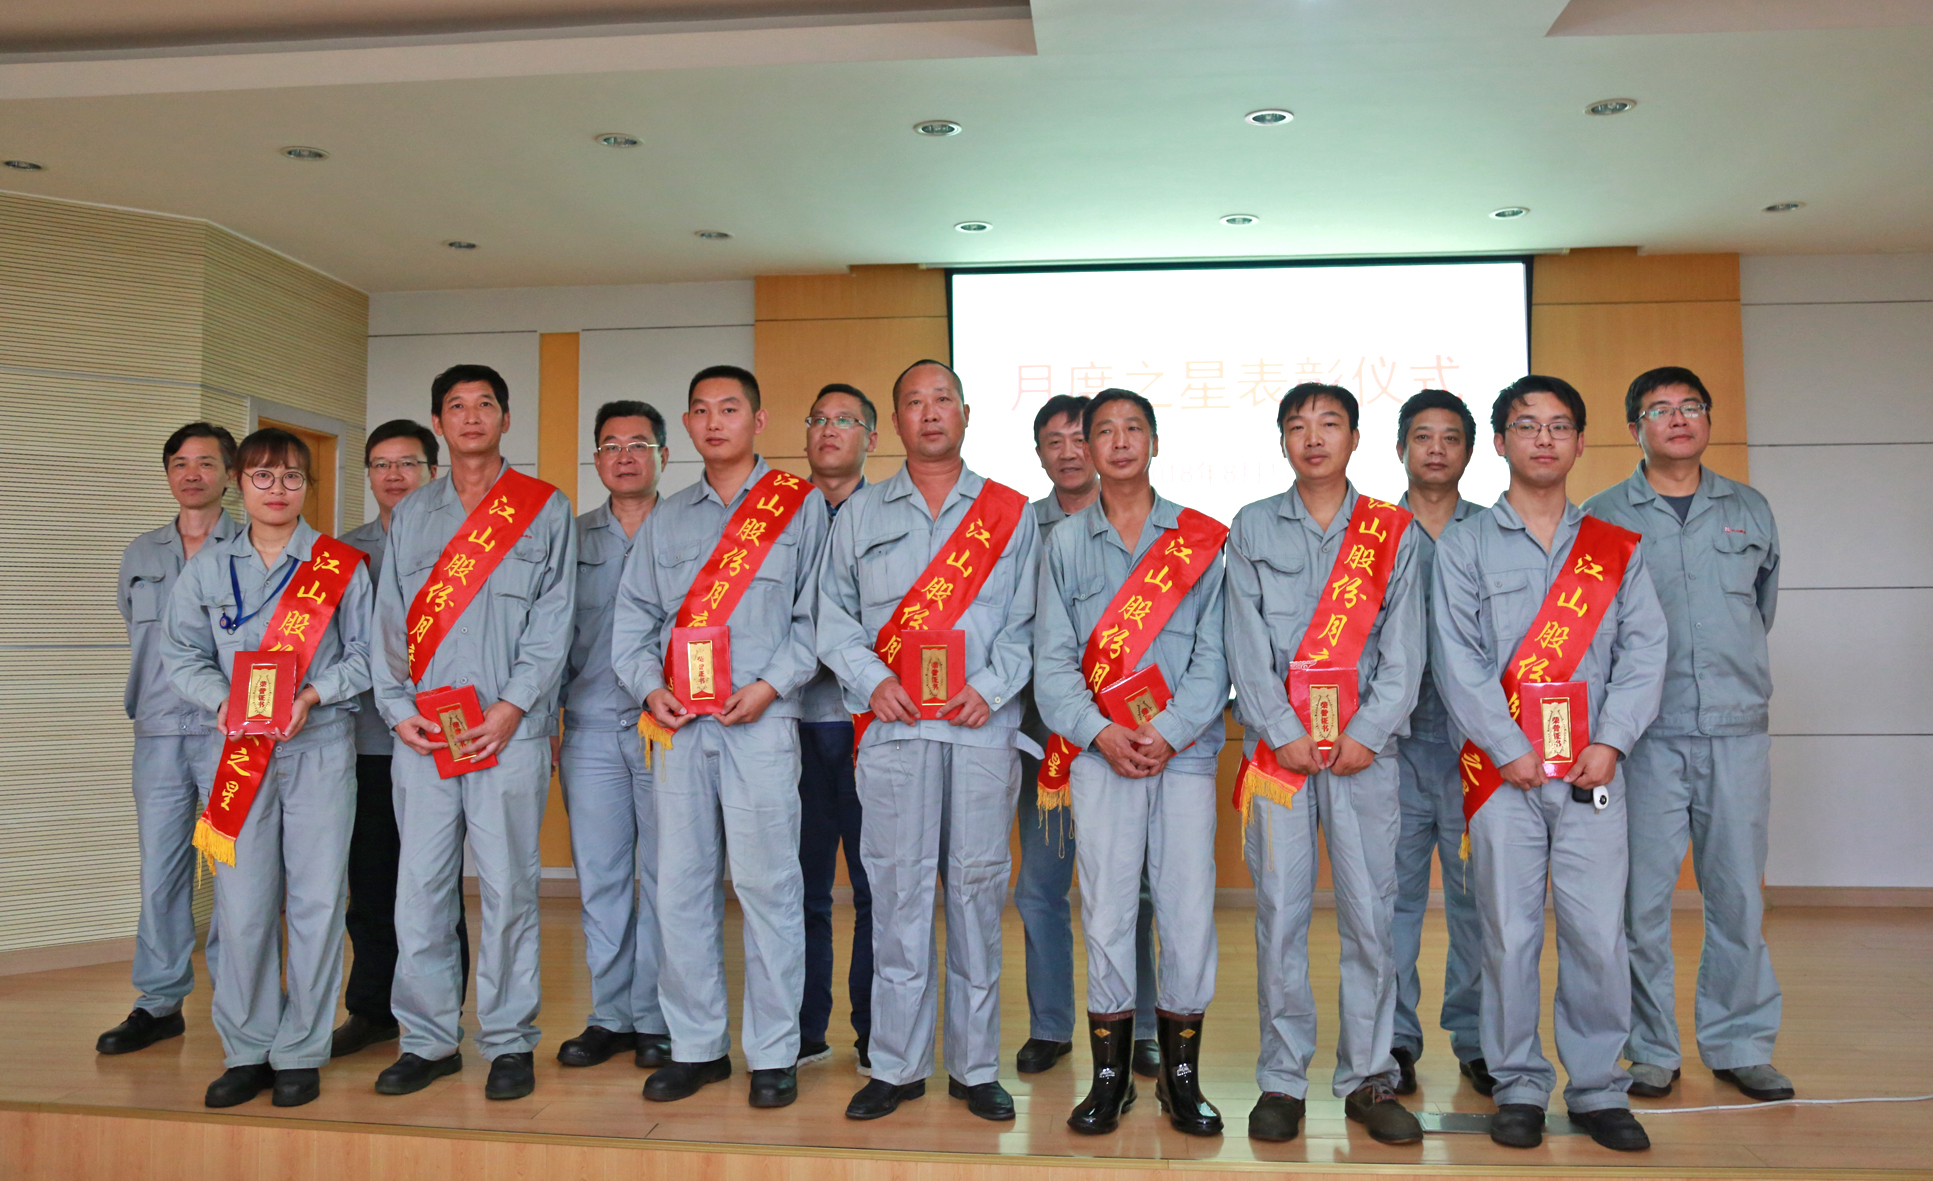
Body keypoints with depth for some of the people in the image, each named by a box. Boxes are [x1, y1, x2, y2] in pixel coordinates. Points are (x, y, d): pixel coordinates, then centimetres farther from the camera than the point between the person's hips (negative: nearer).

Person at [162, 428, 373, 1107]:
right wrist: (224, 699, -8)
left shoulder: (341, 565, 6)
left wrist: (314, 694, -12)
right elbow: (181, 654, 10)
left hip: (320, 747, -1)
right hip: (237, 748, 2)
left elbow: (365, 653, 3)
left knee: (316, 899, -1)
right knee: (242, 903, 0)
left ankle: (301, 1052, 11)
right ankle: (247, 1050, 15)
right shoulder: (207, 567, 12)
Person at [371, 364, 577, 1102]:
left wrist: (511, 707, -11)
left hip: (508, 729, -3)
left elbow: (553, 620, -1)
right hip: (421, 733, 3)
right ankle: (429, 1040, 17)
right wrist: (399, 708, 0)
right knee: (420, 887, 4)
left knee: (507, 885, -1)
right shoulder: (410, 515, 17)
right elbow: (390, 620, 13)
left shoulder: (545, 510, 7)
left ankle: (509, 1042, 11)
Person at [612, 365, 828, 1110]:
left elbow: (816, 615, -1)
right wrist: (649, 685, 1)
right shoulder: (666, 518, 18)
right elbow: (633, 615, 16)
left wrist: (771, 685, -12)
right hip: (680, 723, 4)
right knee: (680, 884, 6)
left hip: (760, 721, -4)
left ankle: (773, 1054, 9)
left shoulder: (801, 506, 5)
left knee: (766, 883, -3)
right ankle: (696, 1046, 19)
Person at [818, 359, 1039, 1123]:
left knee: (978, 889, 3)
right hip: (893, 726, 0)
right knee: (897, 891, 0)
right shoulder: (861, 514, 13)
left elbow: (1027, 620, 7)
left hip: (983, 725, 0)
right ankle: (896, 1066, 12)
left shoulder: (1009, 513, 12)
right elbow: (833, 615, 10)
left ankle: (976, 1067, 14)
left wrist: (991, 687, -7)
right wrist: (873, 680, -5)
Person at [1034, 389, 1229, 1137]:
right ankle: (1111, 1075, 14)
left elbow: (1214, 653, 1)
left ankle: (1182, 1075, 15)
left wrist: (1169, 732, -11)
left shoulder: (1202, 540, 7)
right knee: (1106, 907, 1)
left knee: (1189, 906, 0)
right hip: (1098, 751, 0)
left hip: (1184, 748, 0)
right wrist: (1102, 731, -10)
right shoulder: (1064, 543, 10)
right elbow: (1052, 658, 3)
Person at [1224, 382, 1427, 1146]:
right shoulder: (1252, 529, 9)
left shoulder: (1393, 533, 10)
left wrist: (1368, 733, -9)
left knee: (1370, 915, 2)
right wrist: (1284, 733, -8)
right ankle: (1282, 1081, 11)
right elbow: (1248, 645, 1)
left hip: (1364, 747, 0)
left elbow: (1403, 649, 3)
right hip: (1277, 746, 0)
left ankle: (1369, 1078, 14)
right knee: (1279, 914, 0)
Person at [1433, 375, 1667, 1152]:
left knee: (1598, 930, 1)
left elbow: (1644, 649, 5)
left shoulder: (1617, 549, 13)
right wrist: (1510, 750, -10)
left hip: (1593, 767, 2)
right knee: (1509, 930, 1)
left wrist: (1610, 742, -7)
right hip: (1502, 767, -1)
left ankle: (1598, 1088, 15)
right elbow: (1456, 658, -2)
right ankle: (1519, 1086, 14)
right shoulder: (1464, 546, 6)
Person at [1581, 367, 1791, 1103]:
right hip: (1647, 736, -3)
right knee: (1643, 897, -1)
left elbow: (1764, 608, 25)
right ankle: (1652, 1051, 12)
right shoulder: (1601, 517, 3)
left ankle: (1740, 1045, 21)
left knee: (1738, 894, 7)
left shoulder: (1751, 511, 13)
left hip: (1737, 731, 3)